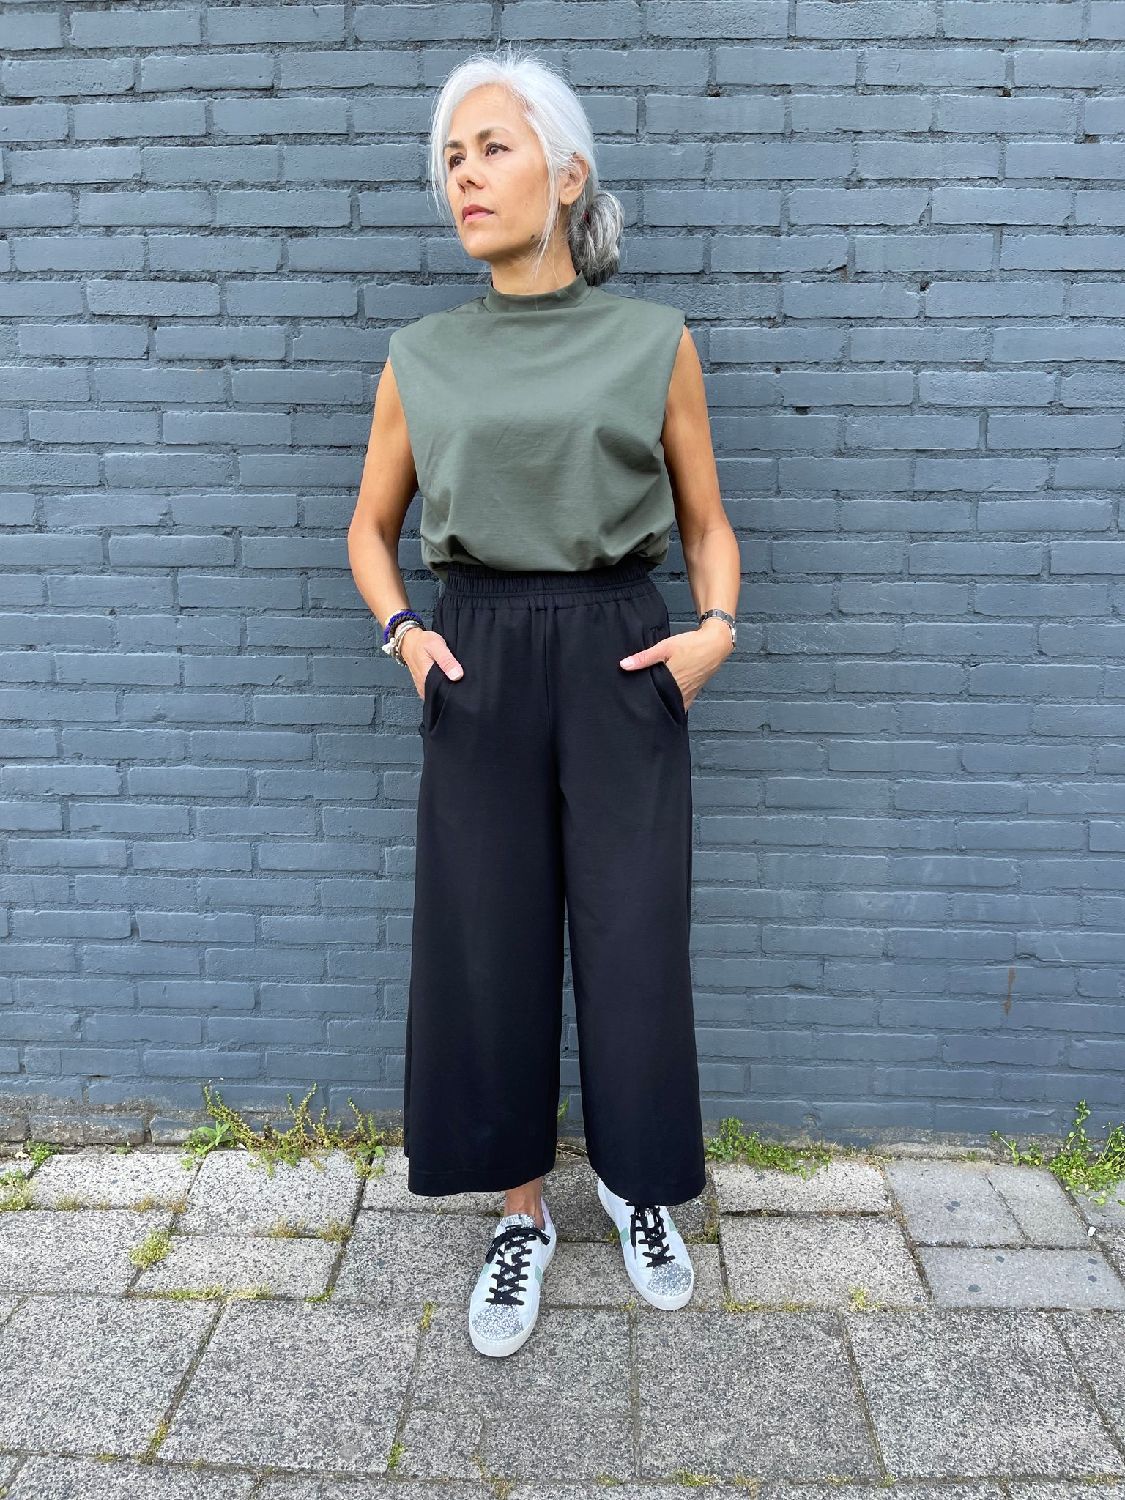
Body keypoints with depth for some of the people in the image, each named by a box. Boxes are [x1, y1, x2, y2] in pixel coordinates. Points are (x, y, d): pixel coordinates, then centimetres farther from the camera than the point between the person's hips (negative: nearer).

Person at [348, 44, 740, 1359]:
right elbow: (371, 525, 14)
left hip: (621, 667, -1)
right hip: (481, 673, 2)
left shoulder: (655, 343, 3)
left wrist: (717, 625, -9)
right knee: (486, 945, 6)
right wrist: (400, 630, -4)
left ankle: (638, 1185, 34)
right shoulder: (422, 358, 6)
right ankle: (522, 1214, 29)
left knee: (634, 944, 5)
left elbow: (705, 521, 9)